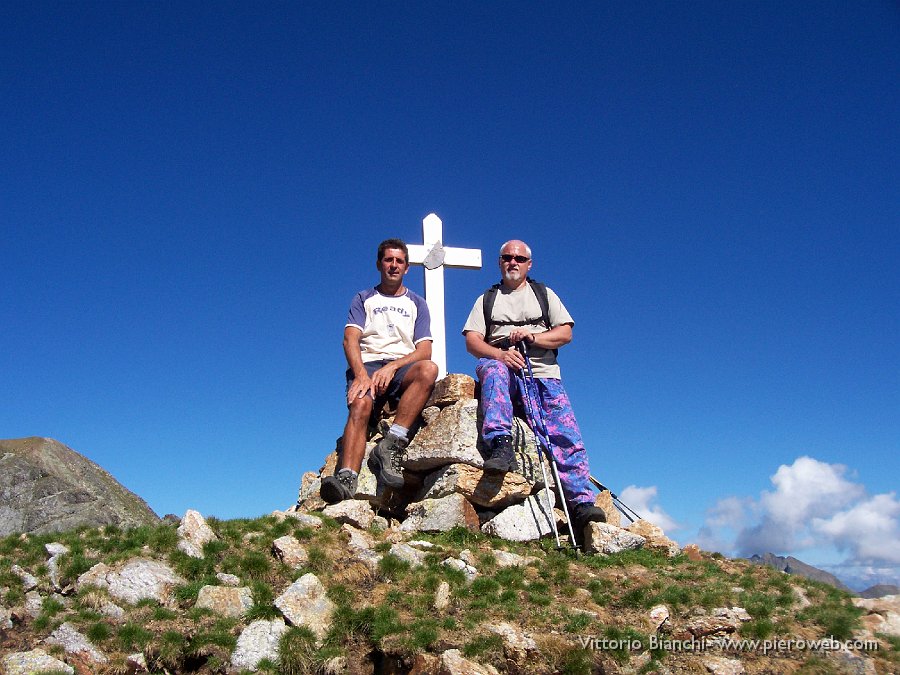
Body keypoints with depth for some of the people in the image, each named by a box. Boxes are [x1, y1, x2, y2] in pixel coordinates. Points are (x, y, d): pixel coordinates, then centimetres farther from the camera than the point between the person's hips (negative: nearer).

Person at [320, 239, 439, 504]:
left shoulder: (417, 303, 22)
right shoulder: (364, 299, 21)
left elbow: (424, 351, 8)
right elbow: (350, 340, 3)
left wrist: (392, 366, -13)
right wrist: (361, 374, -18)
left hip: (403, 366, 1)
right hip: (367, 364, 0)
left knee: (428, 369, -36)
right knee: (360, 405, -34)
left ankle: (390, 446, -42)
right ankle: (346, 478, -54)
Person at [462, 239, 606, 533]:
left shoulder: (544, 294, 23)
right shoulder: (486, 299, 21)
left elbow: (566, 333, 10)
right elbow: (472, 341, 7)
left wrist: (533, 337, -9)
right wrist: (500, 354, -14)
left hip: (544, 374, 1)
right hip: (505, 370, 0)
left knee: (566, 435, -19)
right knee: (491, 369, -37)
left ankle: (581, 503, -23)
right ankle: (501, 445, -47)